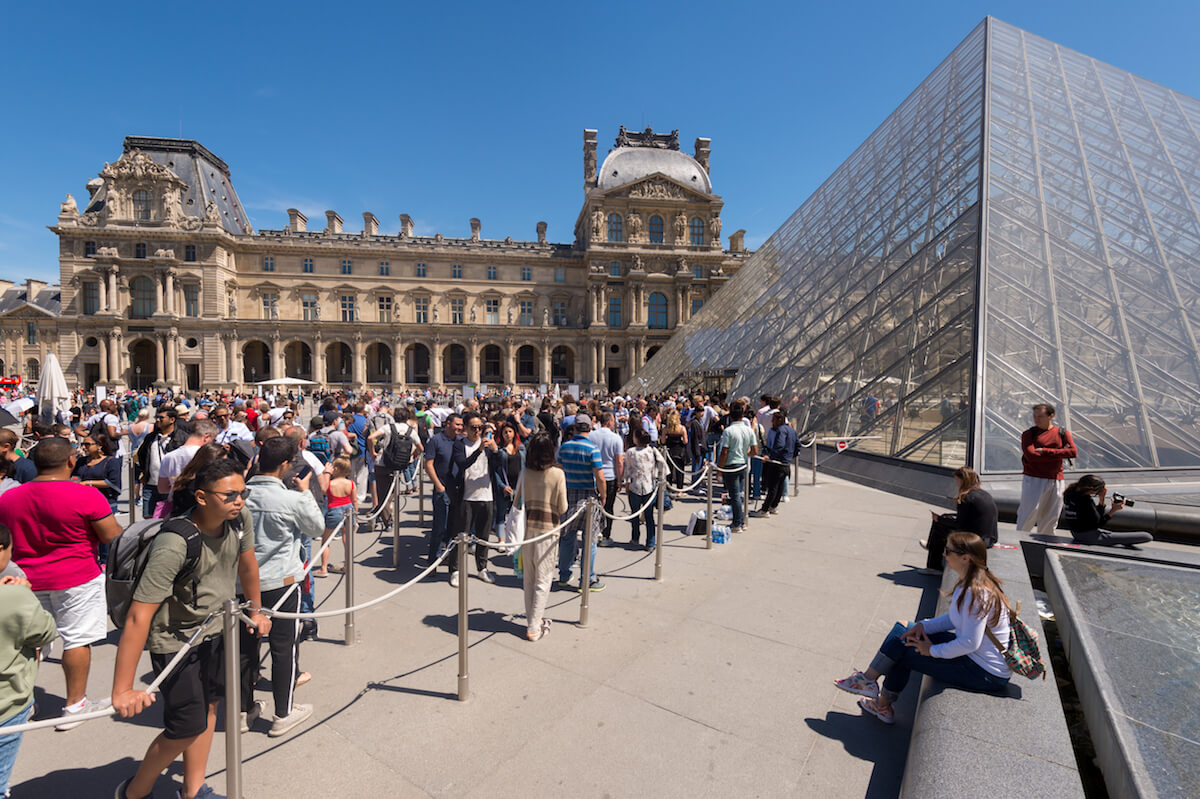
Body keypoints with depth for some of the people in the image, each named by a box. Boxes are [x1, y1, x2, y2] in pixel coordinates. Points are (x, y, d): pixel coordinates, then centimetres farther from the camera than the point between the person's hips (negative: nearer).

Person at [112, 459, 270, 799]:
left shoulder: (240, 519, -14)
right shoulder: (174, 545, -33)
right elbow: (138, 616, -32)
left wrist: (255, 610, 17)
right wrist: (122, 691, -31)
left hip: (215, 630, 6)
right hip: (175, 640, -6)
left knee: (208, 707, 18)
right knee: (187, 728, 2)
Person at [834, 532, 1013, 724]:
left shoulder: (976, 593, -29)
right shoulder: (969, 583, 2)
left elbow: (970, 643, -28)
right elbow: (955, 618, 13)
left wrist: (933, 650, -15)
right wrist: (924, 625, 0)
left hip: (987, 675, -9)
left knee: (903, 652, -8)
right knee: (902, 632, 6)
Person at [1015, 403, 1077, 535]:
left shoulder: (1062, 433, 9)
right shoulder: (1028, 434, 1)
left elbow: (1073, 452, -7)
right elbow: (1031, 455, -13)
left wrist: (1045, 451, -14)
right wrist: (1059, 453, -9)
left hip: (1055, 481, 3)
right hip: (1033, 479, -3)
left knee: (1051, 517, 10)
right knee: (1029, 513, -6)